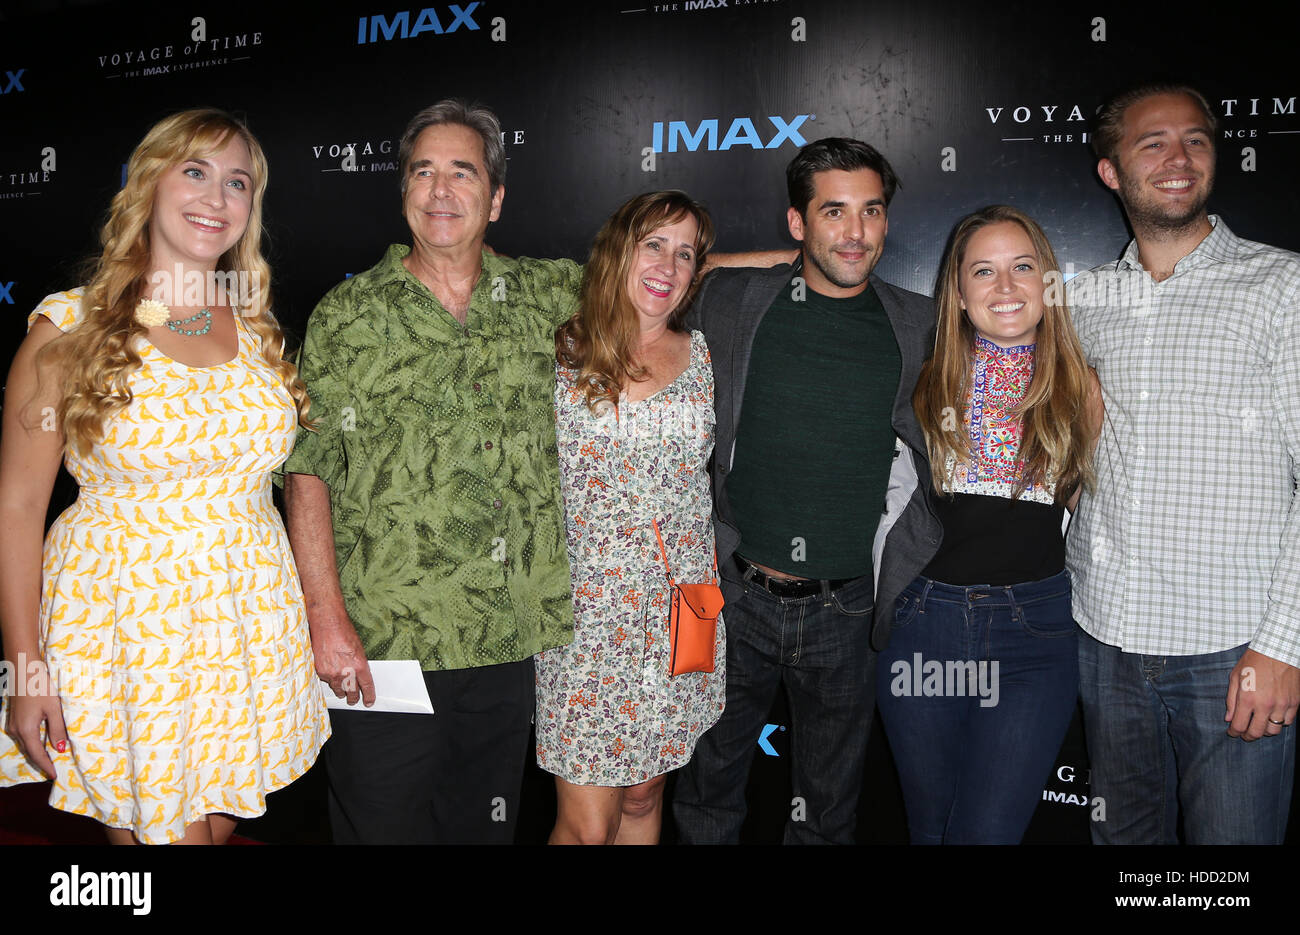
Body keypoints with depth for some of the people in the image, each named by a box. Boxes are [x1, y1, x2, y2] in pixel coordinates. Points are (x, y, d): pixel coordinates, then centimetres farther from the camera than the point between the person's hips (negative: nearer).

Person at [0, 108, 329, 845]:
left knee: (221, 819, 14)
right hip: (124, 628, -3)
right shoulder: (70, 328, -5)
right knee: (156, 828, 4)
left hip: (252, 629, 4)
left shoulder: (259, 330, 6)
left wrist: (319, 618, 10)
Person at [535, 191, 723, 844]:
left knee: (643, 796, 15)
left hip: (678, 609, 3)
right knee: (586, 826, 0)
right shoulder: (563, 354, 0)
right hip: (587, 604, -2)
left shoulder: (703, 355, 7)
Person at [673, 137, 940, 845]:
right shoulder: (728, 302, -2)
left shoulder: (920, 326, 0)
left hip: (848, 608, 1)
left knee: (828, 811, 19)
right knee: (706, 796, 18)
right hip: (735, 595, 0)